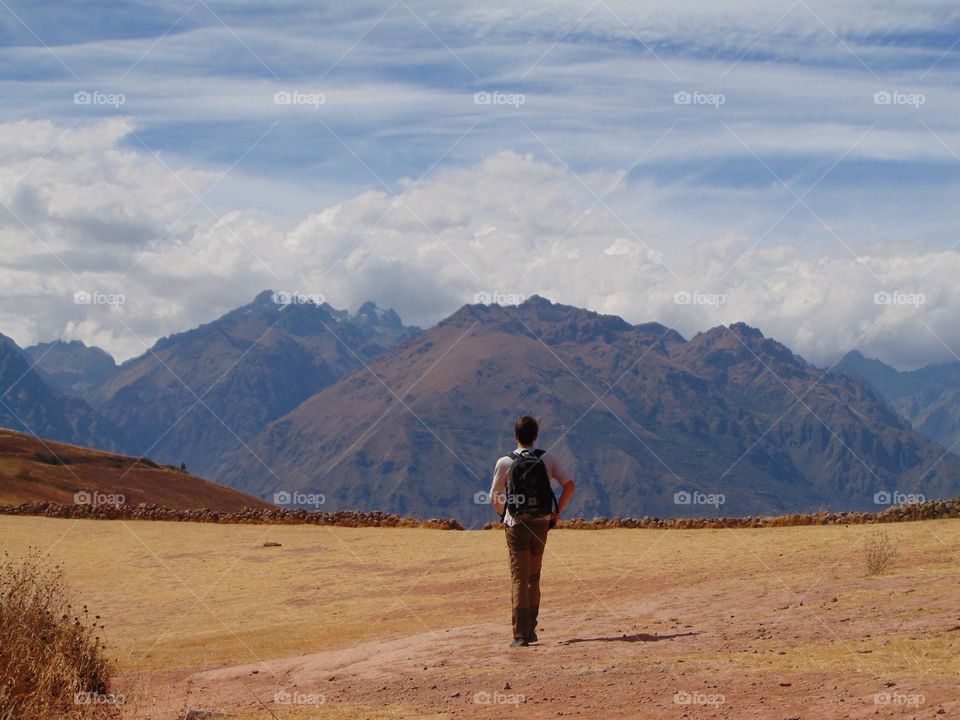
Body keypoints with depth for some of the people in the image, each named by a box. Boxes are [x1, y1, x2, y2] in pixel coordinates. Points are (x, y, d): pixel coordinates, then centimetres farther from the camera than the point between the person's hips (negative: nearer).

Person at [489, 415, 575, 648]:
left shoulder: (505, 463, -4)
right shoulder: (547, 459, 0)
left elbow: (494, 498, 2)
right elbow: (570, 485, -5)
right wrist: (558, 511, 6)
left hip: (516, 526, -2)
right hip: (540, 524, 2)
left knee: (520, 580, -1)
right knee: (533, 578, 16)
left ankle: (521, 634, -8)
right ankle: (530, 629, 22)